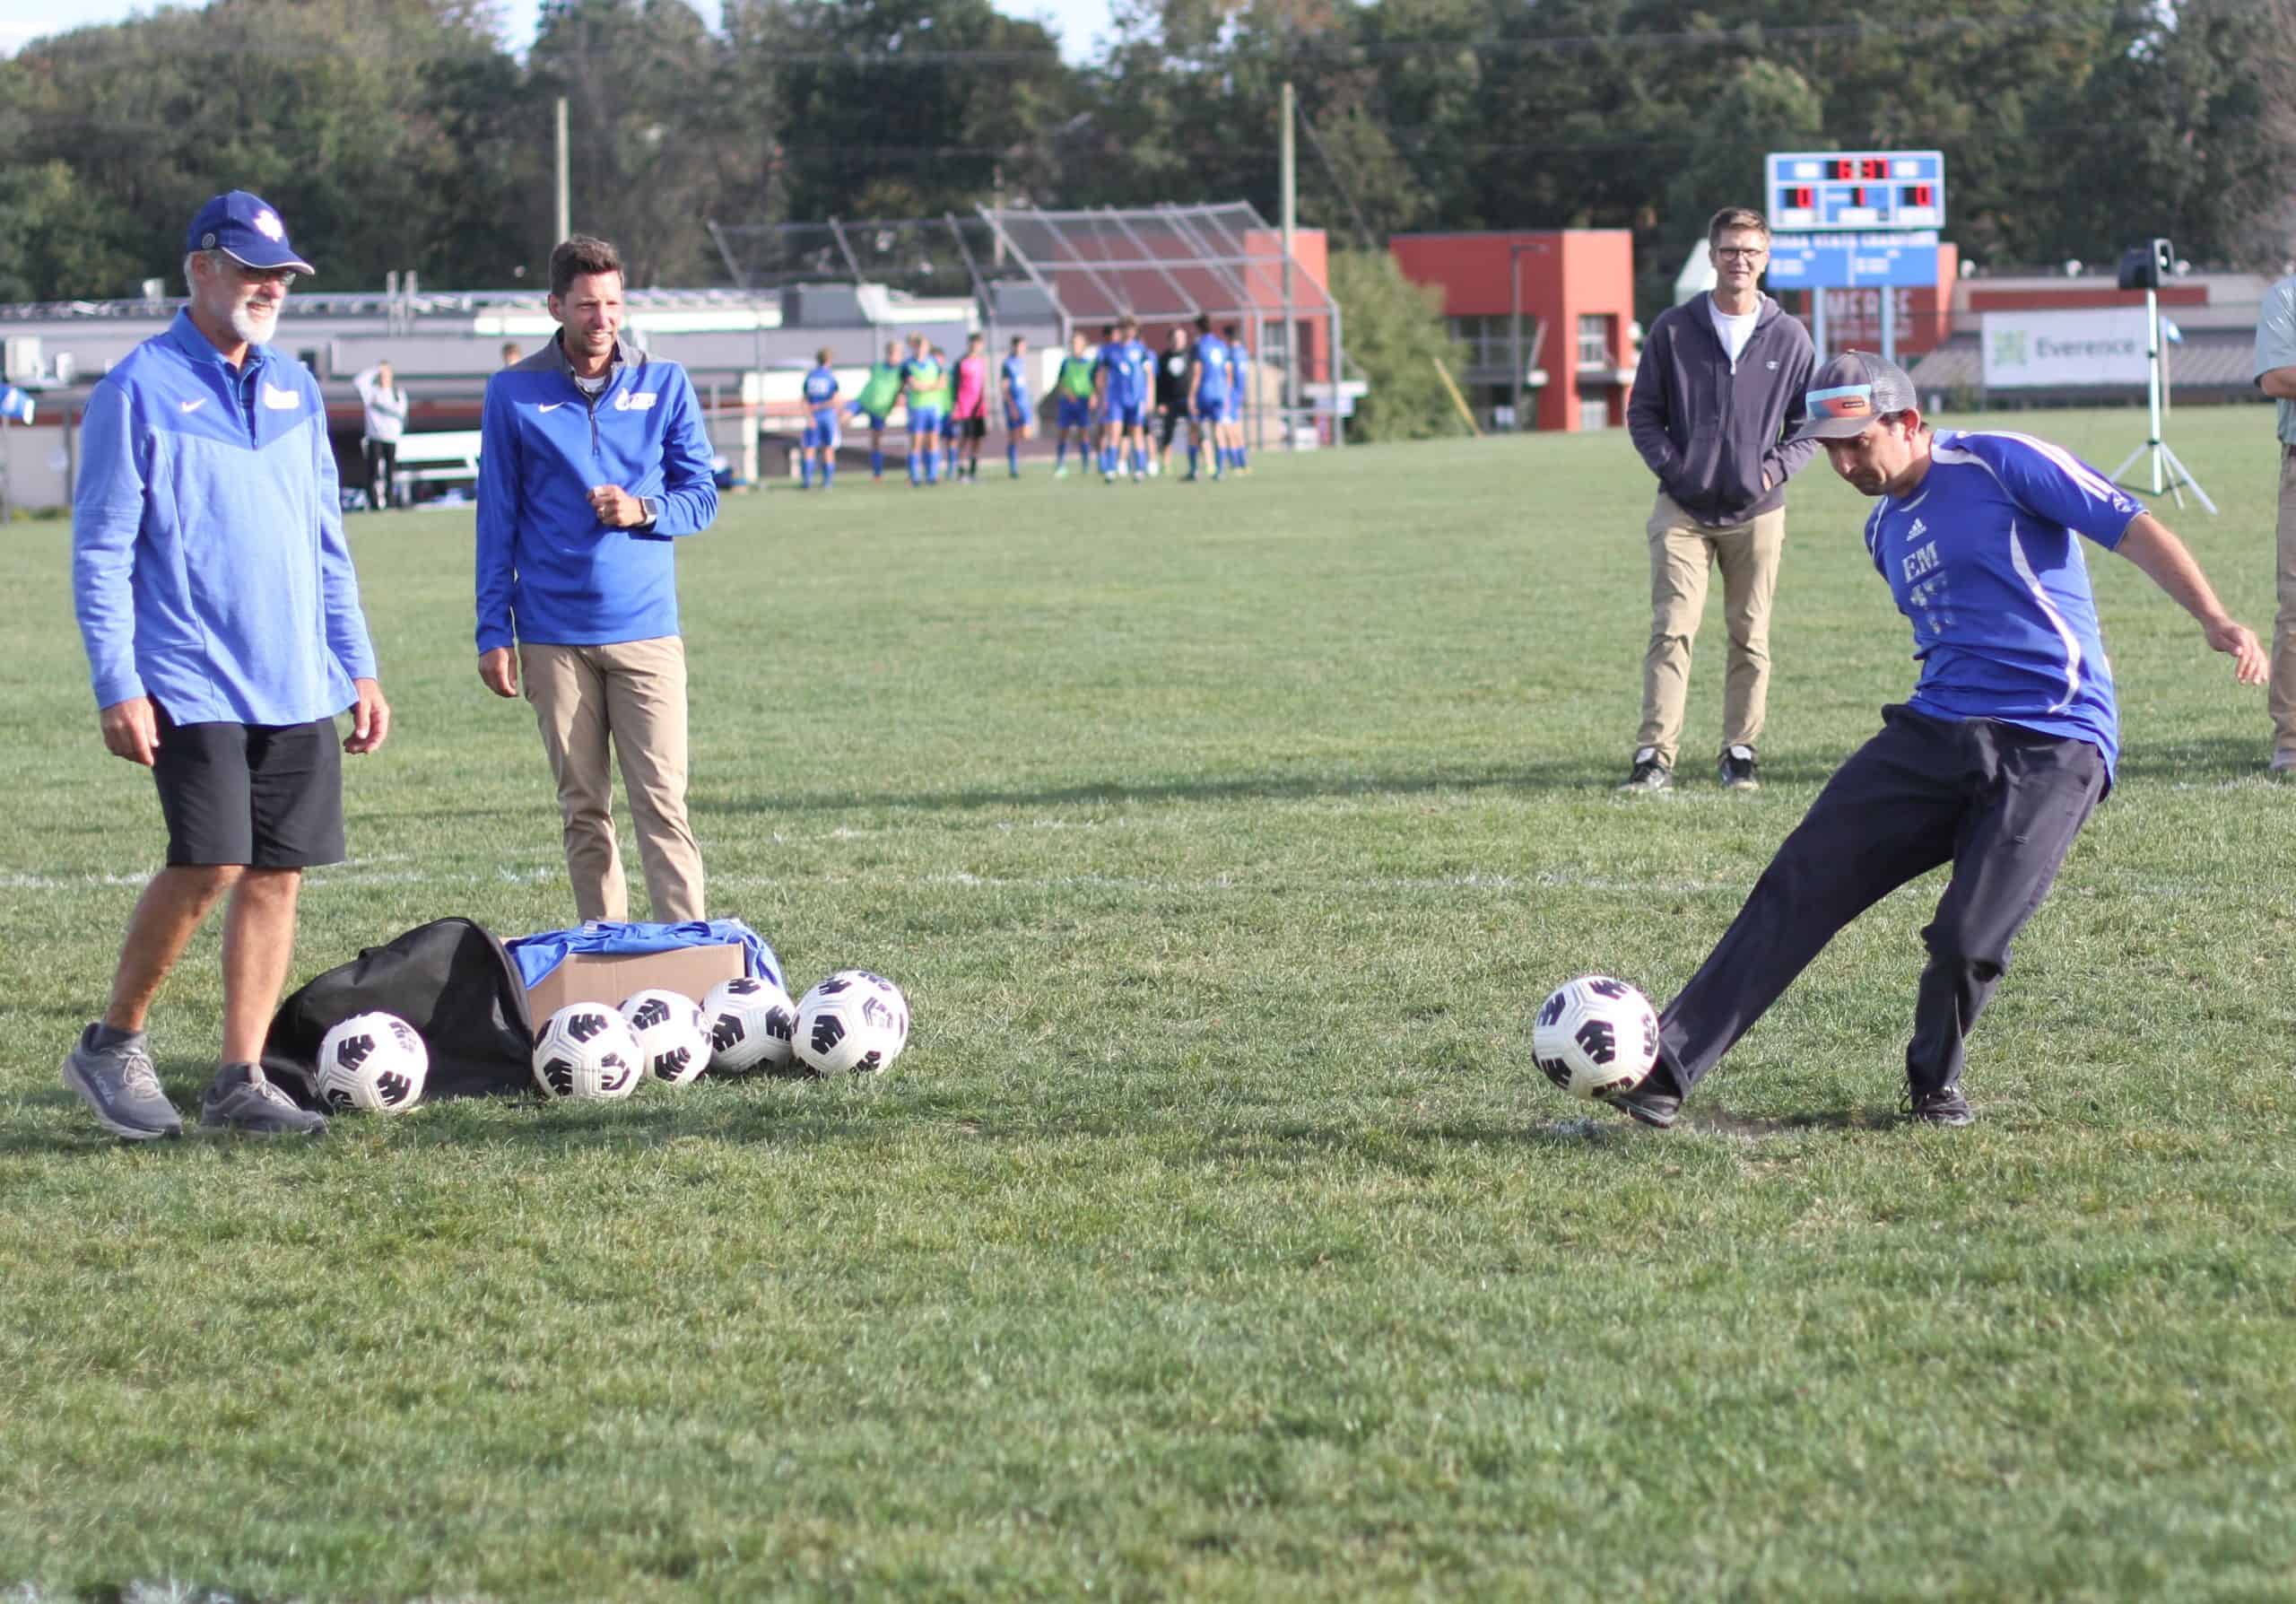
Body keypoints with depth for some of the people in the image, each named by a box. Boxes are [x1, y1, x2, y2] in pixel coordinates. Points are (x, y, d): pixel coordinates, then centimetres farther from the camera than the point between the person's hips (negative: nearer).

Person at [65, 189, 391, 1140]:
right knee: (208, 866, -15)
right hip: (193, 684, -6)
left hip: (297, 686, 6)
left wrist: (357, 667, 16)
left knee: (277, 875, 3)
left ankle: (240, 1080, 10)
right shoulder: (138, 391, -5)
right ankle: (112, 1045, 4)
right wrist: (117, 686, -13)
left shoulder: (294, 389, 14)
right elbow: (101, 551, -6)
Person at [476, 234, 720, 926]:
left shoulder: (664, 384, 7)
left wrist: (644, 511, -12)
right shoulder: (514, 393, 5)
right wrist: (493, 630, 3)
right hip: (553, 636, 0)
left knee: (662, 801, -8)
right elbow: (497, 519, 8)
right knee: (583, 810, 5)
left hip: (646, 628, 0)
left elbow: (702, 496, 10)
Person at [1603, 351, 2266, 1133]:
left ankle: (1934, 1084, 14)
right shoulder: (1884, 529, 18)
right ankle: (1667, 1069, -10)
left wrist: (2214, 620, -22)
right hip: (1936, 735, 7)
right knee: (1799, 885, -8)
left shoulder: (1999, 464, -6)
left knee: (1966, 943, -18)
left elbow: (2134, 530, -11)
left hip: (2053, 748, -7)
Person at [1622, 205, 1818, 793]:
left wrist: (1778, 466, -3)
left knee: (1751, 639, 5)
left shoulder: (1789, 337, 5)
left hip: (1757, 513, 1)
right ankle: (1654, 755, -12)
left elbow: (1811, 421, 12)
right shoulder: (1673, 329, 3)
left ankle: (1741, 753, 15)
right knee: (1672, 630, -10)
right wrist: (1670, 464, -5)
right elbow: (1642, 410, 8)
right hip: (1683, 511, -1)